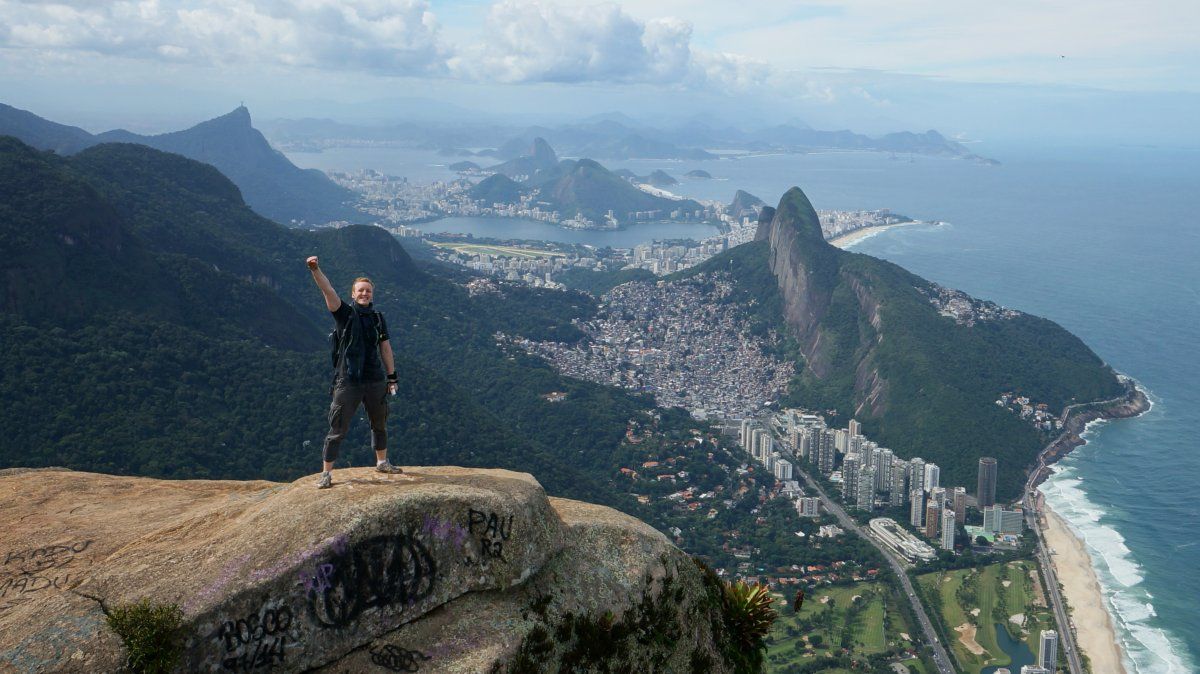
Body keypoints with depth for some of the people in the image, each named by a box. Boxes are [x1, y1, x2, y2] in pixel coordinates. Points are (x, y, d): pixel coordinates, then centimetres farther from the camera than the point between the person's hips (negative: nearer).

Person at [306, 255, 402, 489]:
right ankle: (326, 473, 7)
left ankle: (382, 462, 39)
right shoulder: (344, 313, -4)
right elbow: (328, 290, -19)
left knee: (380, 424, 19)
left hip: (375, 381, 4)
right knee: (338, 430, -2)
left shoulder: (378, 318, 7)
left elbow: (385, 348, 12)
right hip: (348, 382, -4)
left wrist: (392, 377, 10)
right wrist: (315, 270, -35)